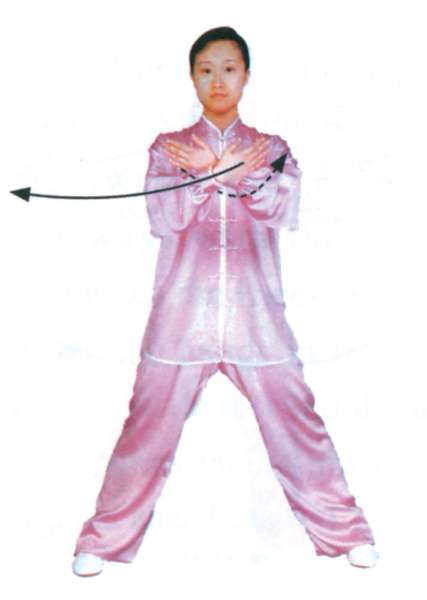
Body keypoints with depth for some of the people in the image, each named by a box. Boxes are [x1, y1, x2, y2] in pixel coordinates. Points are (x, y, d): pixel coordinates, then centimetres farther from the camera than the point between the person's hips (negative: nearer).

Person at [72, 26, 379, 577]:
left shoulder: (271, 149, 13)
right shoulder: (167, 148, 12)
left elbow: (284, 210, -4)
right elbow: (163, 217, -3)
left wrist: (224, 173, -17)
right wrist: (225, 174, -14)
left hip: (256, 313, 1)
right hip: (183, 312, 0)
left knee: (295, 423, 3)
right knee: (149, 425, 2)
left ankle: (343, 529, 21)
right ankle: (106, 538, 18)